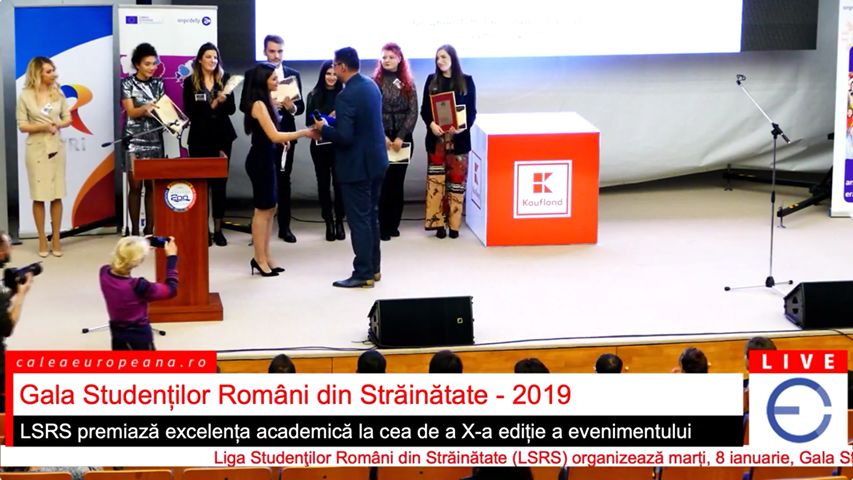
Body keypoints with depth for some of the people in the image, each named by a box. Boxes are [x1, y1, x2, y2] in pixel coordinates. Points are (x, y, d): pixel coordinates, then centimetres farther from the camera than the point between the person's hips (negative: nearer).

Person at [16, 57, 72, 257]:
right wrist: (43, 127, -19)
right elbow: (22, 126, -5)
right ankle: (42, 240, 8)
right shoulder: (26, 96, -5)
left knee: (57, 195, 3)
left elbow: (68, 118, 8)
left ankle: (56, 238, 10)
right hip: (36, 149, -2)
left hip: (56, 147, 2)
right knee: (39, 196, 0)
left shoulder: (58, 92, 3)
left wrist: (58, 124, -13)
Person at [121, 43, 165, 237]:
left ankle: (150, 229, 6)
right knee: (136, 186, -3)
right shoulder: (128, 83, -2)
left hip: (155, 140, 4)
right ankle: (134, 231, 2)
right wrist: (146, 108, -29)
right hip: (134, 140, -3)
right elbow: (131, 112, -9)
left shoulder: (158, 84, 10)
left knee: (153, 186, 1)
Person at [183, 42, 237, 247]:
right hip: (200, 138, -2)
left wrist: (223, 102, -18)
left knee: (220, 183, 3)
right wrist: (212, 105, -13)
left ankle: (218, 230, 8)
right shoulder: (190, 82, 0)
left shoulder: (224, 79, 5)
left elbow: (232, 109, 2)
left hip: (222, 137, 2)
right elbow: (190, 112, -5)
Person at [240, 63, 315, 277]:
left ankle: (265, 256, 18)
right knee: (263, 209, -2)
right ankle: (259, 258, 6)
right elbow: (274, 136, -23)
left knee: (269, 208, 12)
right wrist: (303, 133, -21)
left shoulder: (264, 102, 12)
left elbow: (270, 135, 11)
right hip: (260, 160, -9)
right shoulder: (258, 104, -18)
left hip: (266, 158, 9)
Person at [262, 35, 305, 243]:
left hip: (285, 134, 2)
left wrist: (292, 107, -18)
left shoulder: (293, 74, 6)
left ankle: (284, 226, 12)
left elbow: (301, 106, 4)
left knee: (284, 181, 6)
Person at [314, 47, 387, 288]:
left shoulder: (346, 96, -22)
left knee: (359, 220, -1)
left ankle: (363, 274, 3)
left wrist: (324, 128, -9)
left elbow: (344, 137, -25)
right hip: (376, 161, 9)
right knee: (371, 216, 17)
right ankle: (373, 267, 25)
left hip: (357, 166, -9)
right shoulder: (371, 85, 6)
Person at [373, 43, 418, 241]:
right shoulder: (374, 82, 1)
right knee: (384, 182, -5)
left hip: (402, 139, 2)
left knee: (397, 182, 5)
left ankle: (393, 225, 13)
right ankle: (384, 226, 0)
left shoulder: (408, 83, 6)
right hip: (381, 139, -2)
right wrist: (382, 136, -14)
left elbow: (413, 112, 0)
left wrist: (401, 137, -10)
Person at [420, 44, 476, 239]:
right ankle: (438, 222, 3)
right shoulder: (432, 80, 6)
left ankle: (454, 224, 9)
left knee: (457, 180, 3)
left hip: (459, 139, -1)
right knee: (436, 180, -1)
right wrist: (431, 124, -17)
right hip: (436, 138, 1)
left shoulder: (466, 81, 1)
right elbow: (424, 109, 3)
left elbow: (472, 111, 0)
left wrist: (463, 127, -18)